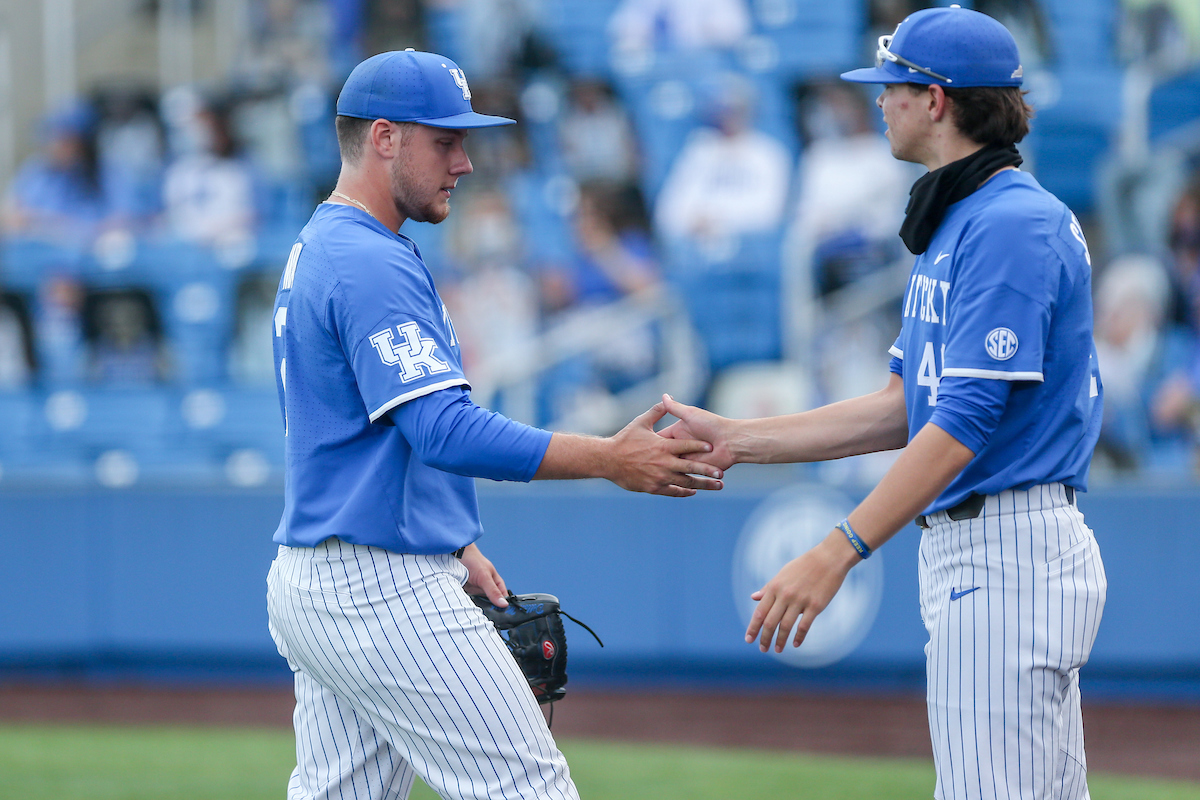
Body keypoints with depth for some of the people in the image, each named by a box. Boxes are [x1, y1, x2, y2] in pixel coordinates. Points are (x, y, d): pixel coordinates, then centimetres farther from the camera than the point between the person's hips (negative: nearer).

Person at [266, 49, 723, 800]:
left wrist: (453, 548, 21)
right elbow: (447, 433, -25)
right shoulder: (373, 265, -16)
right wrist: (610, 460, -25)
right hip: (385, 591, -11)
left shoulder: (316, 253, 17)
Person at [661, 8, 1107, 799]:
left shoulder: (1013, 224, -15)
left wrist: (837, 554, -26)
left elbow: (965, 420, -22)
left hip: (1008, 554, -11)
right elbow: (905, 408, 21)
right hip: (968, 550, 11)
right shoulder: (956, 224, 18)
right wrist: (737, 439, 18)